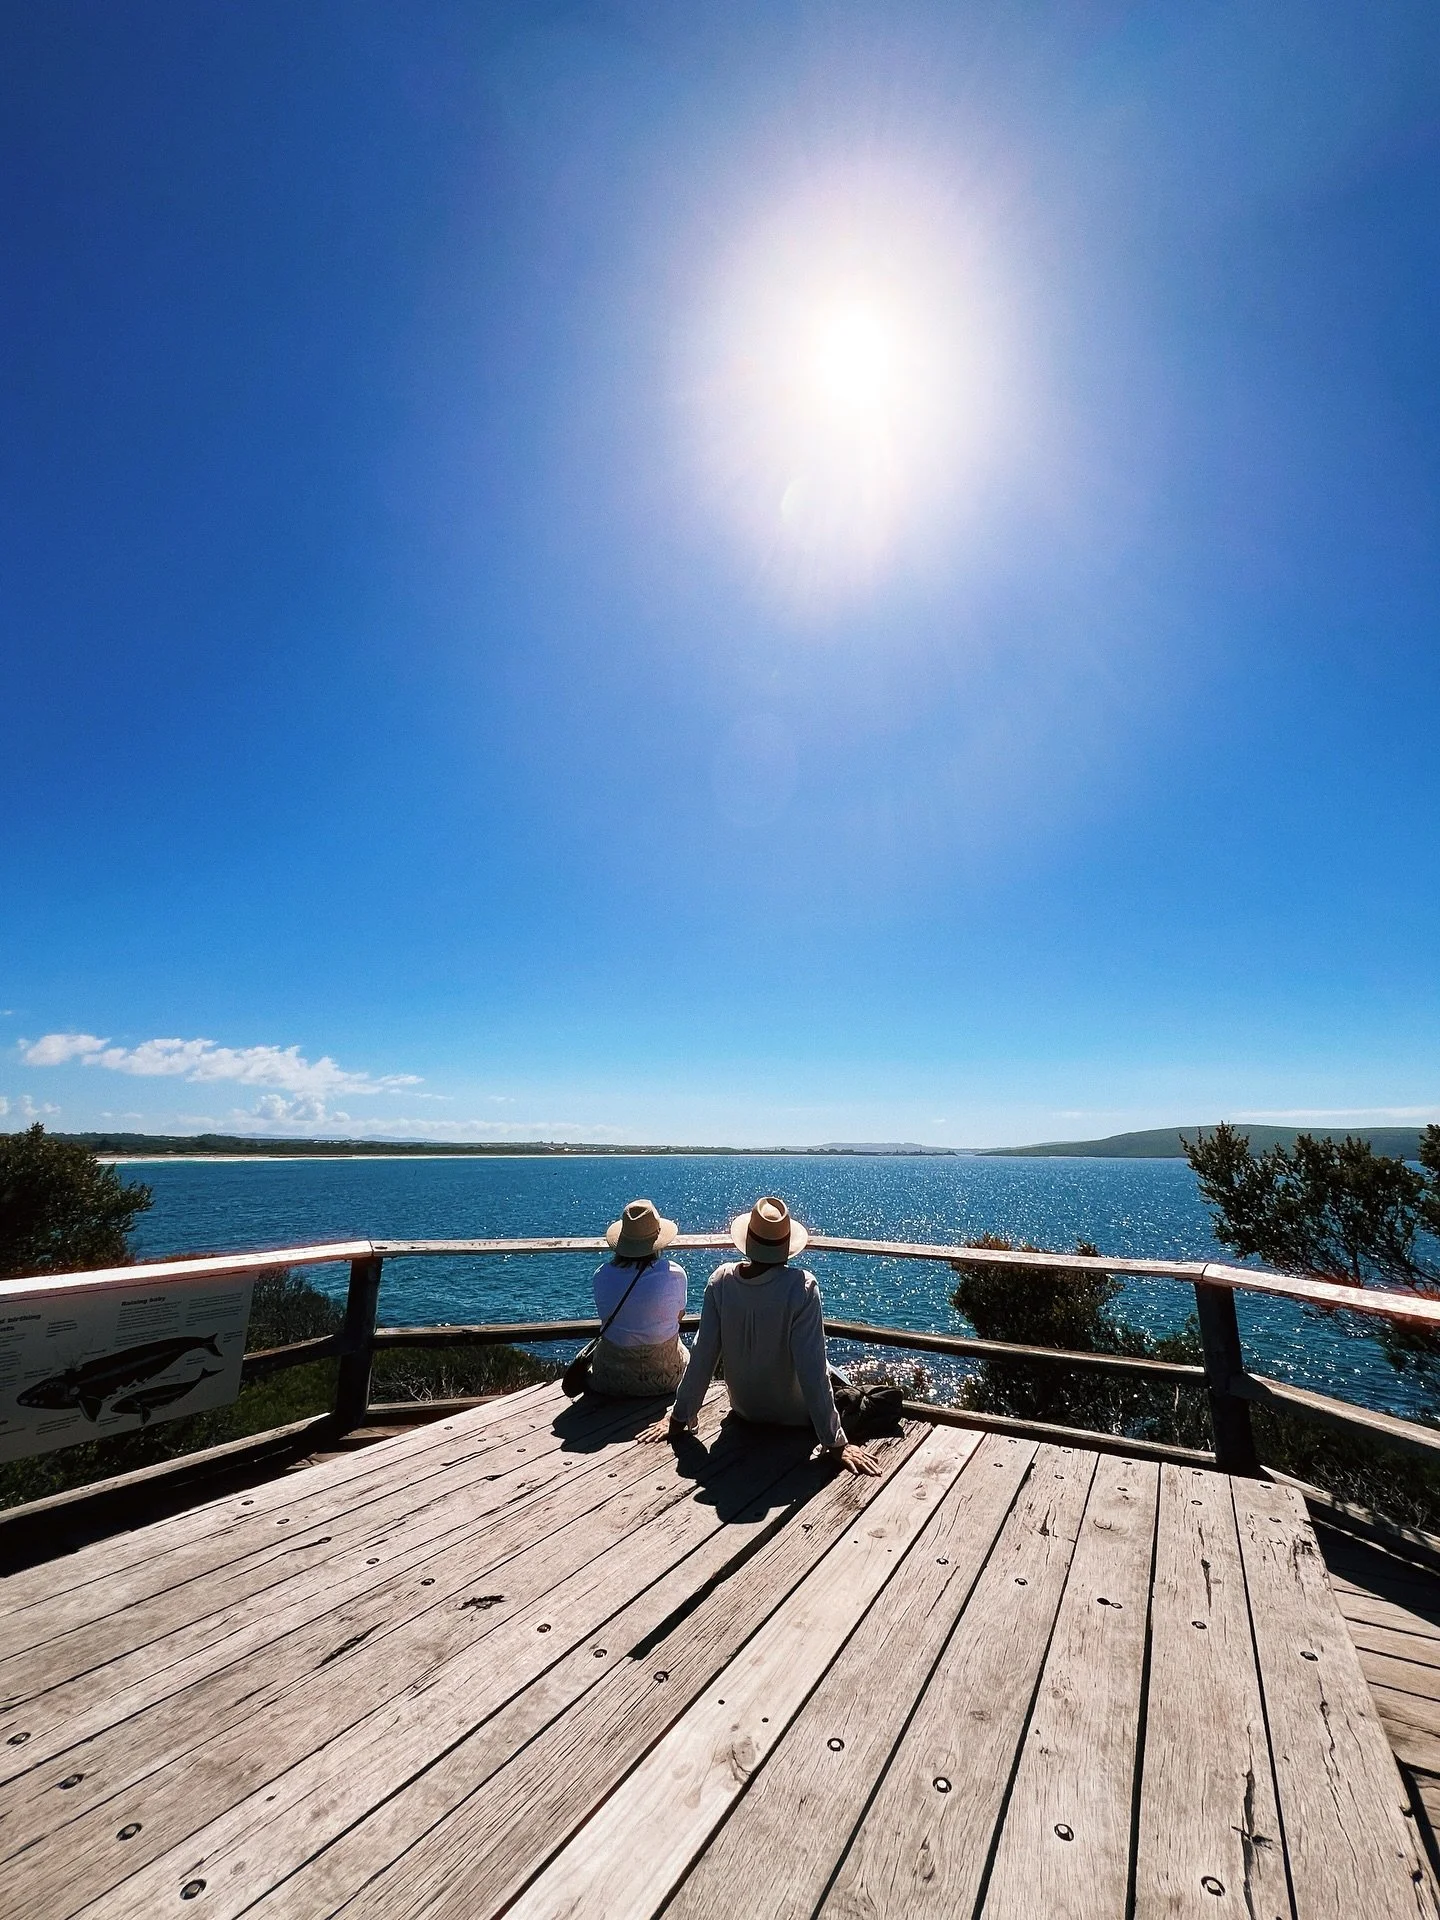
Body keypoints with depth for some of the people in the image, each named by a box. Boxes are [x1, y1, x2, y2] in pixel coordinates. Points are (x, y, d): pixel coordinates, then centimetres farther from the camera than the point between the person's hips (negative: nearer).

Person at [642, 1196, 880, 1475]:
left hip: (742, 1408, 4)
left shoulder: (721, 1280, -21)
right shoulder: (801, 1287, -31)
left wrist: (679, 1419, -5)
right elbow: (811, 1366, -29)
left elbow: (702, 1355, -16)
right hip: (795, 1416, -3)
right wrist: (835, 1444, -20)